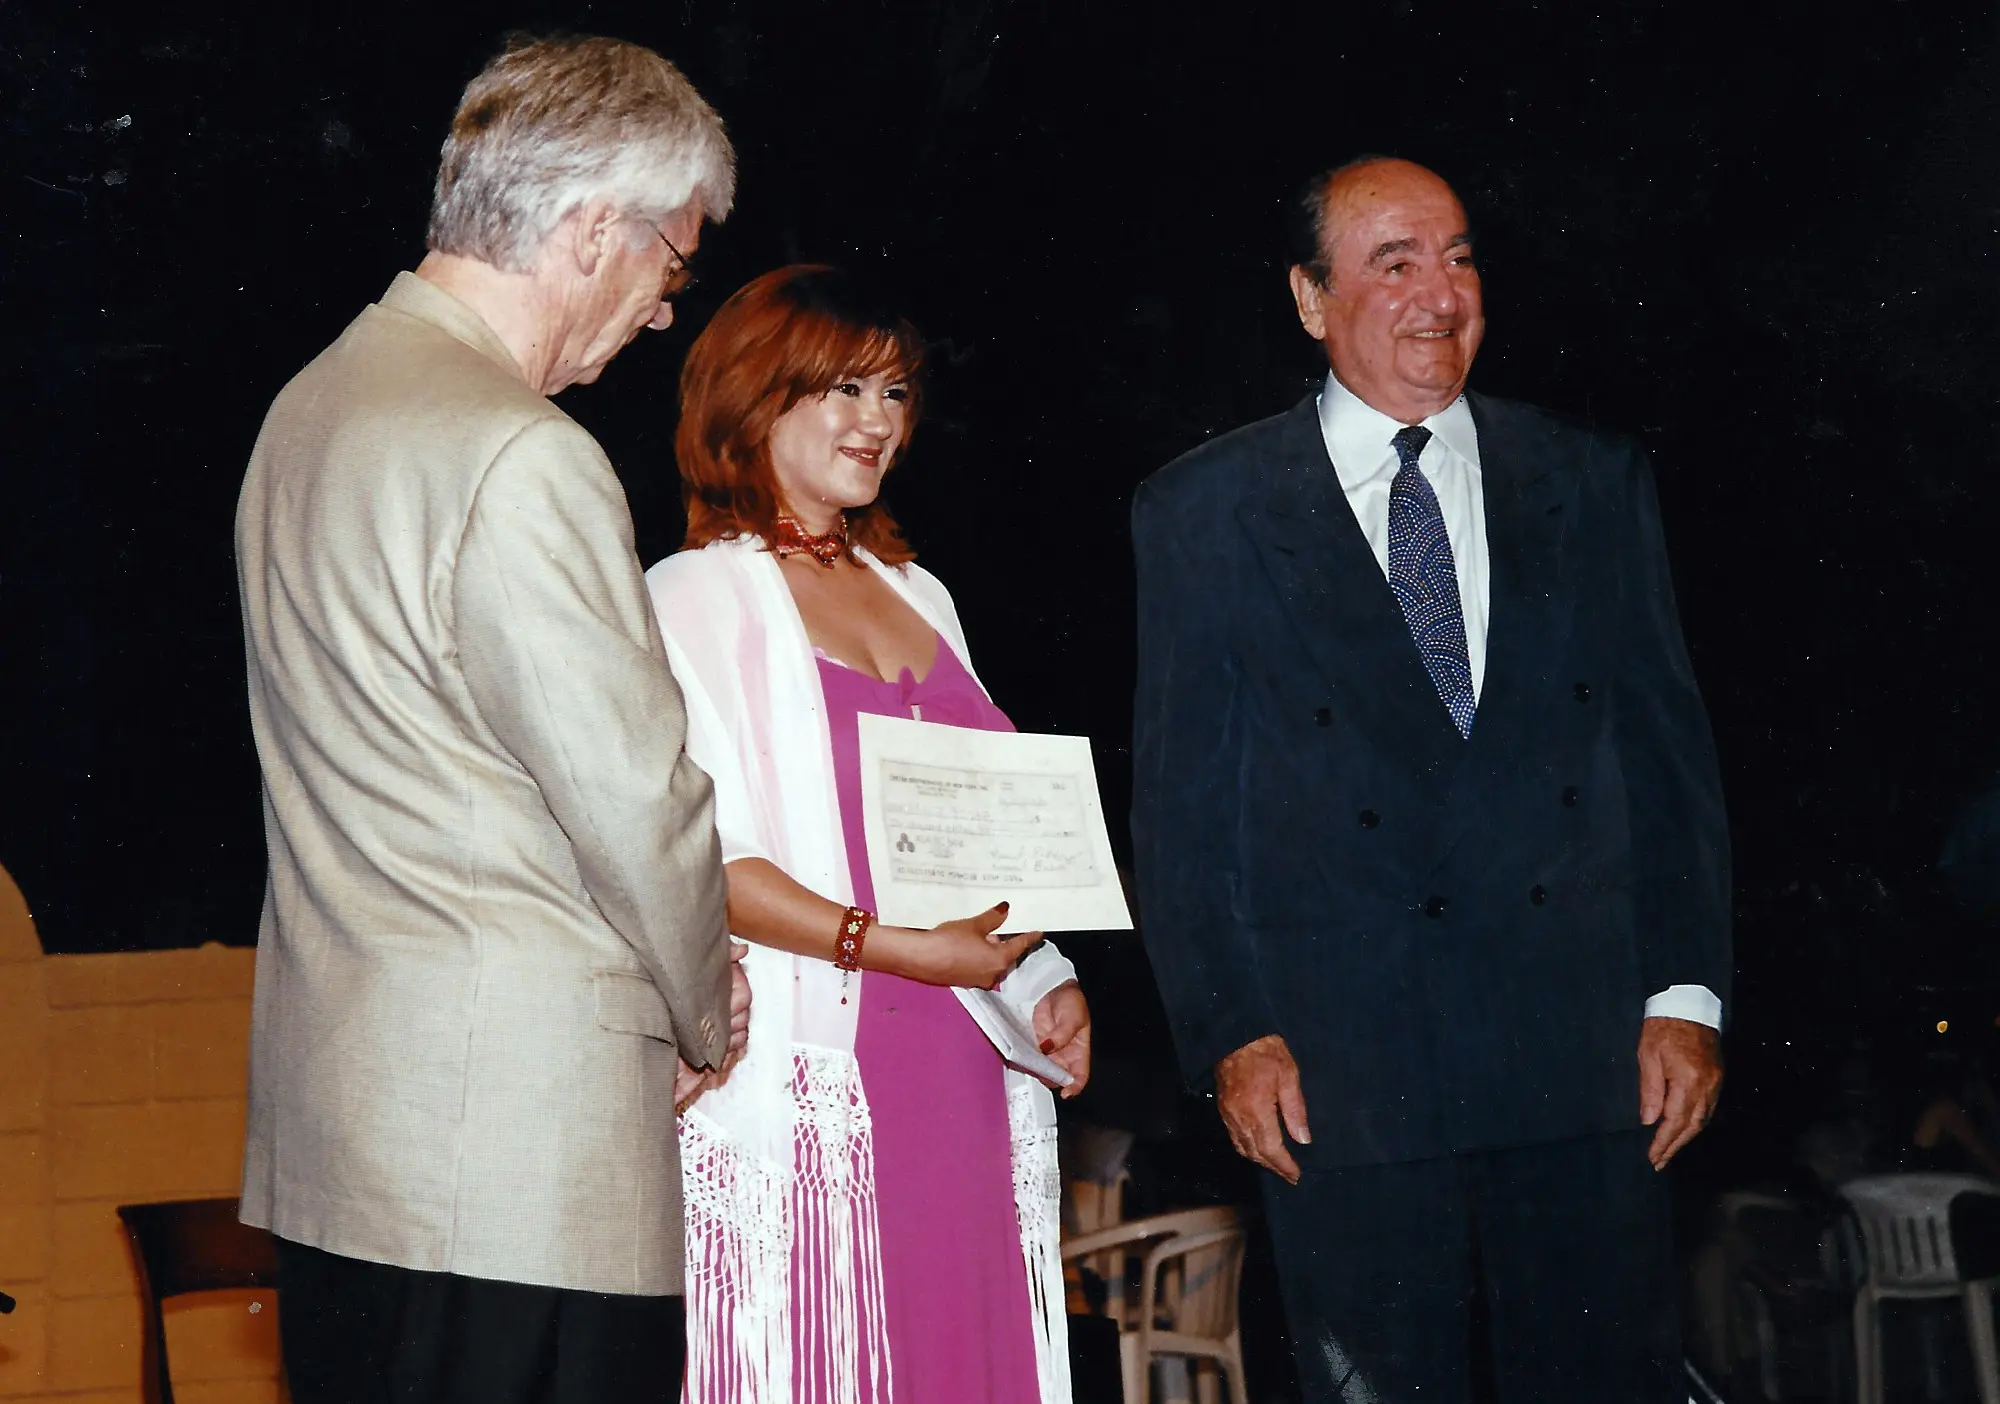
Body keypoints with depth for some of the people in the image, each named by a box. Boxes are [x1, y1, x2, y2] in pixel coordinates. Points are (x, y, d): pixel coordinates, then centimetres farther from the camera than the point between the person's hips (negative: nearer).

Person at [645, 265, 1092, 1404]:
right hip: (808, 1083, -6)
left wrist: (1045, 978, 4)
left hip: (962, 1073, 6)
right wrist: (894, 948, -19)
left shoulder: (918, 597, 19)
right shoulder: (696, 597, -3)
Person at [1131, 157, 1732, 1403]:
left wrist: (1687, 997, 1)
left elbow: (1671, 750, 10)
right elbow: (1181, 799, 3)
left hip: (1586, 1052, 2)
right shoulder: (1205, 513, 5)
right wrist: (1229, 1035, -6)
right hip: (1340, 1065, -2)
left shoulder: (1596, 482, 11)